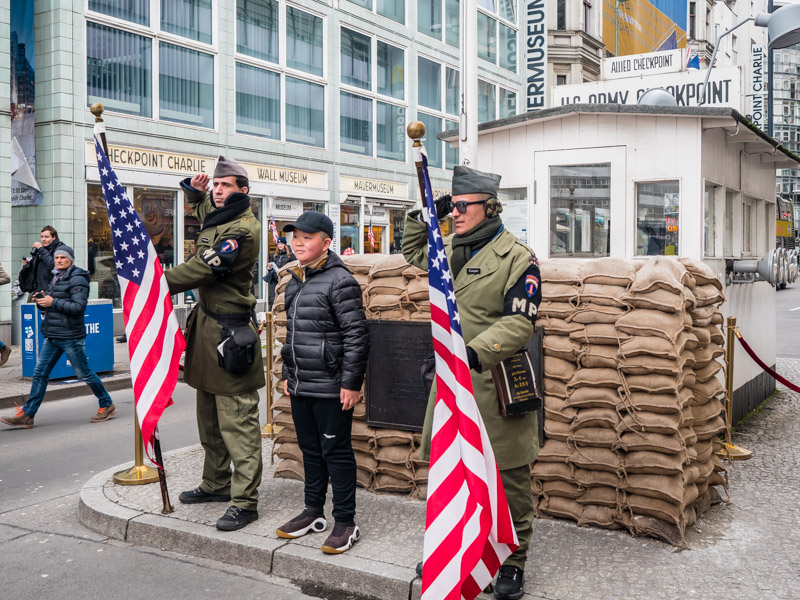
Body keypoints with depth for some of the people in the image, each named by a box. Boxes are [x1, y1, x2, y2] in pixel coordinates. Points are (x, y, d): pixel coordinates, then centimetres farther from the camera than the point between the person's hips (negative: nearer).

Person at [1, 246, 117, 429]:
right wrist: (41, 301, 2)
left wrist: (52, 302, -19)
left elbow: (78, 306, -20)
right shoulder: (56, 277, 16)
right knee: (40, 373, 5)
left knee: (84, 373, 1)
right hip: (52, 336, 8)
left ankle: (107, 406, 16)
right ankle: (27, 415, 8)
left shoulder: (77, 279, -11)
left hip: (70, 336, -8)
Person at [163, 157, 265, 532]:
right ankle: (216, 483, 31)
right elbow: (198, 202, 39)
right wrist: (194, 189, 15)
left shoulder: (244, 229, -15)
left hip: (229, 331, -10)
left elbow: (204, 269, -21)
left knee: (237, 422, -8)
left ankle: (244, 501, -4)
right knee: (209, 416, 18)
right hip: (206, 322, 10)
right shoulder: (215, 214, 14)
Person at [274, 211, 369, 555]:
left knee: (336, 451, 1)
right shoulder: (294, 282, 13)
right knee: (310, 449, 17)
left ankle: (345, 522, 12)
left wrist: (351, 383, -17)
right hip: (300, 385, 8)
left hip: (331, 387, -8)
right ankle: (314, 512, 31)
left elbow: (356, 335, -15)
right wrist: (287, 373, 20)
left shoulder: (340, 281, -13)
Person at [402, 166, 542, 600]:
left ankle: (512, 562, 20)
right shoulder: (449, 249, 12)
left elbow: (519, 323, -17)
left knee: (509, 477, 5)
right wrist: (423, 215, 14)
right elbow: (412, 250, 32)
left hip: (495, 383, -6)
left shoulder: (517, 258, -10)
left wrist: (474, 352, -29)